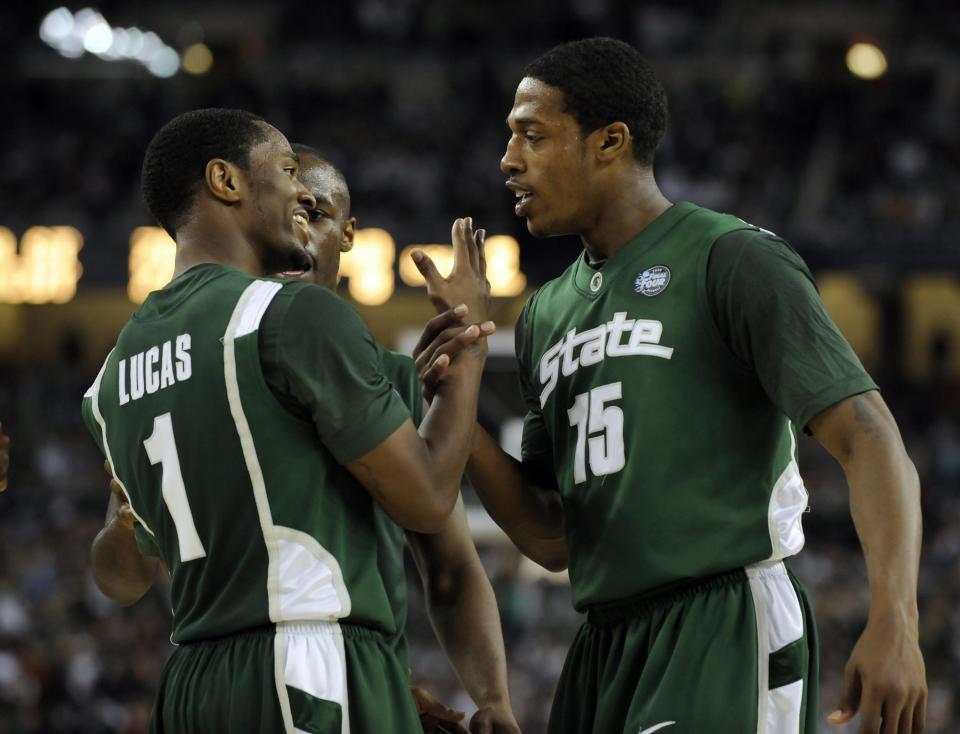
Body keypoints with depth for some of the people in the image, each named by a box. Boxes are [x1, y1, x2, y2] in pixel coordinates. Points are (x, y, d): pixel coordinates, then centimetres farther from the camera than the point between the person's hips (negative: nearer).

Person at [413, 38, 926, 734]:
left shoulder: (733, 260, -4)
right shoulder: (546, 314, 19)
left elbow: (869, 442, -12)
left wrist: (894, 623, -26)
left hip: (726, 630, -7)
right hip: (606, 650, 8)